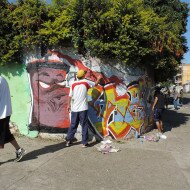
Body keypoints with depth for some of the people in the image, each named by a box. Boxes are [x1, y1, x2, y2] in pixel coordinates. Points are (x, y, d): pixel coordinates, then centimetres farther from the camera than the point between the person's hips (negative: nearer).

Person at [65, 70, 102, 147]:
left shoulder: (73, 84, 4)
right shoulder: (86, 82, -1)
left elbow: (70, 96, 3)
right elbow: (95, 84, 13)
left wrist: (69, 105, 14)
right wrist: (98, 79, 33)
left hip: (74, 108, 3)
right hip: (83, 108, -3)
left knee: (73, 125, 13)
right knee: (84, 126, 4)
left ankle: (68, 140, 18)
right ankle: (84, 143, 6)